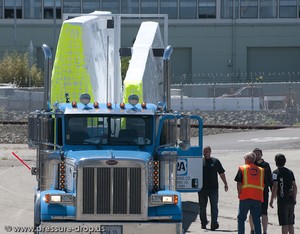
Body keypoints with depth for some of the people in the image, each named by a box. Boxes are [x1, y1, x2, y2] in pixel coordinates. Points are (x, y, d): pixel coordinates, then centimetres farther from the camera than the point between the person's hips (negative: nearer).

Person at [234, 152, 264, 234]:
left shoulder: (242, 169, -1)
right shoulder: (261, 170, 10)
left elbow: (239, 183, -6)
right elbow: (264, 185, 11)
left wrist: (239, 193, 7)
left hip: (245, 197, -3)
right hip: (258, 198, 3)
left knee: (241, 218, 9)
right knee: (257, 220, 6)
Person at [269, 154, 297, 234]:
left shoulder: (276, 172, -7)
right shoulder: (290, 172, 11)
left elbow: (275, 187, -14)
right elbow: (294, 186, 12)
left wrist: (271, 200, -9)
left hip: (282, 201, -6)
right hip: (291, 200, 6)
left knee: (284, 223, -6)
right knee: (290, 223, 13)